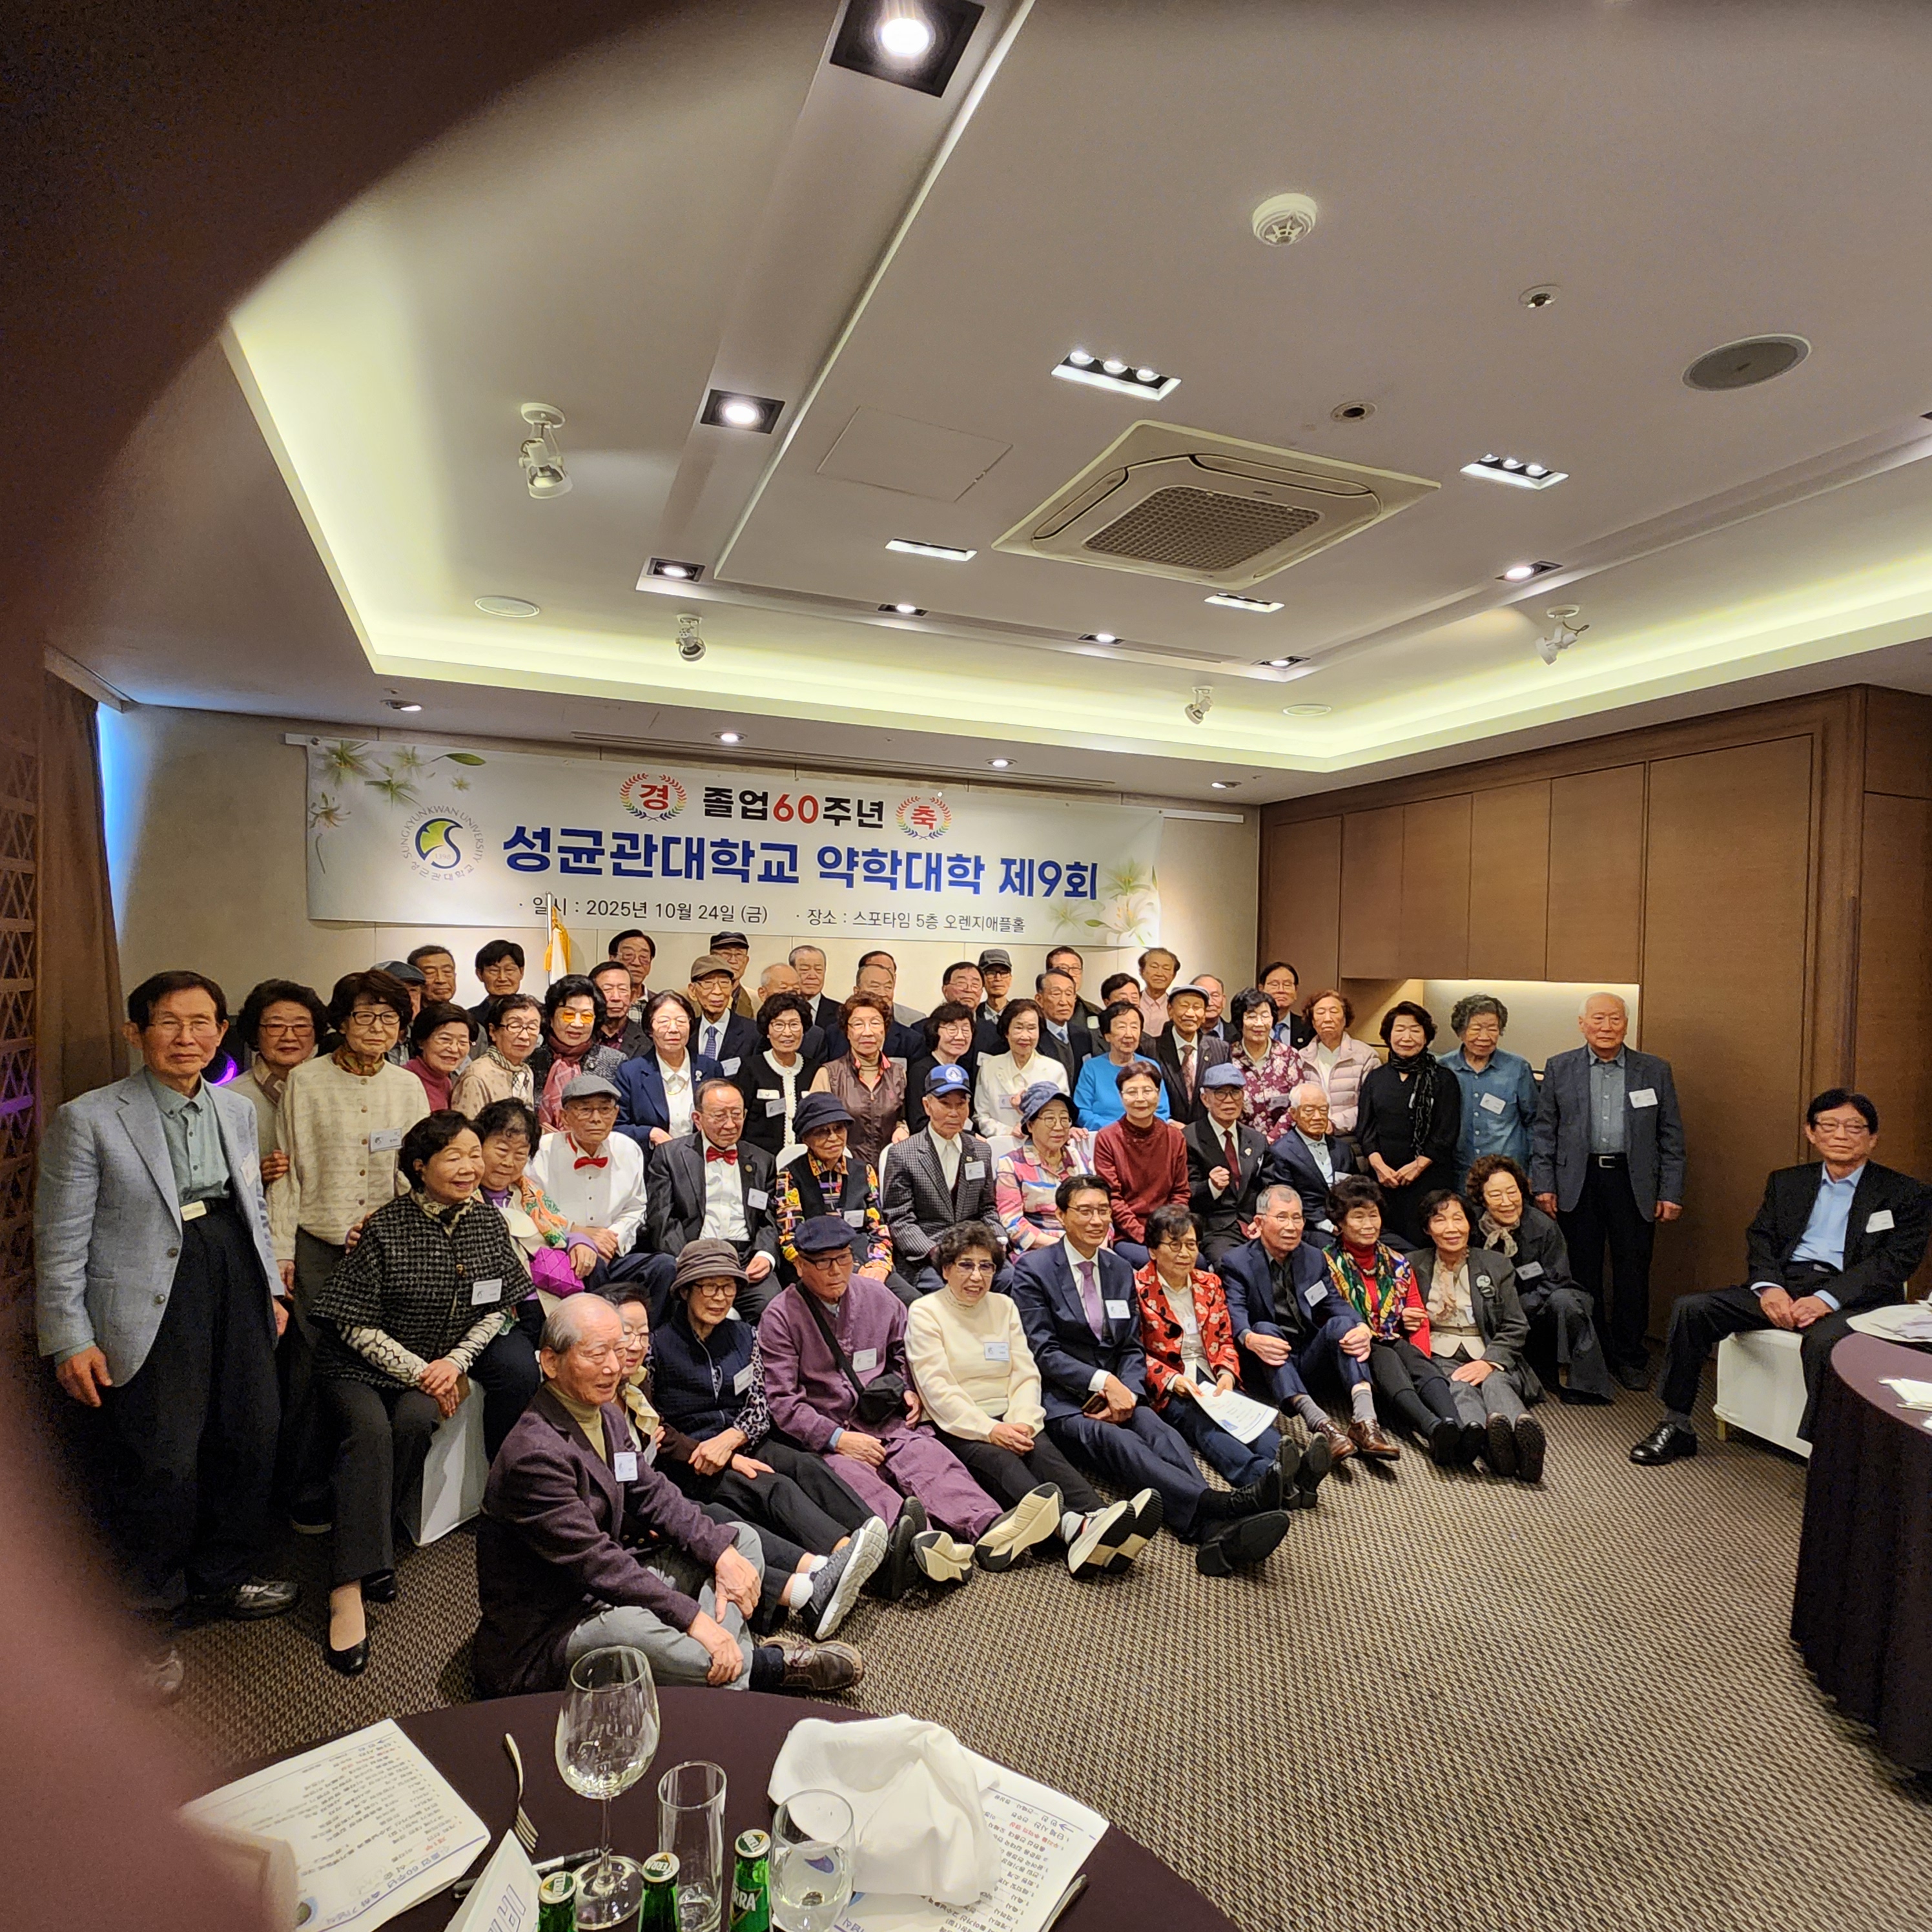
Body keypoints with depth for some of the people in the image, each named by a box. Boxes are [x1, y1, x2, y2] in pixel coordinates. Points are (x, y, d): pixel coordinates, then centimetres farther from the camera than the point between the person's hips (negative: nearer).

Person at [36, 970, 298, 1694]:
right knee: (158, 1464, 1)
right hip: (150, 1308, -6)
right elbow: (61, 1240, -7)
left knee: (251, 1437, 14)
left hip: (237, 1292, 6)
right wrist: (70, 1339, -9)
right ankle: (145, 1621, 25)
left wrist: (270, 1288, 16)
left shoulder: (237, 1111, 9)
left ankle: (223, 1578, 37)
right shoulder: (88, 1119, -8)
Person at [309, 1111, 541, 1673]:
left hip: (444, 1360, 3)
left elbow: (497, 1309, 5)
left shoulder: (487, 1222, -3)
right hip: (361, 1363, -3)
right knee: (370, 1430, -30)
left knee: (415, 1421, -28)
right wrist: (420, 1372, -14)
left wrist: (454, 1362, -10)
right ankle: (348, 1590, -31)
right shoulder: (386, 1229, -15)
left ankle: (369, 1535, -8)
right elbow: (356, 1325, -11)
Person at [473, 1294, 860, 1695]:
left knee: (742, 1538, 6)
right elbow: (594, 1561, -27)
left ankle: (716, 1659, -20)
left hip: (603, 1586, 9)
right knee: (625, 1625, -40)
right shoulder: (535, 1454, -25)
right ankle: (760, 1667, -17)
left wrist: (723, 1552, -8)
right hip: (543, 1639, -9)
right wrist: (694, 1618, -27)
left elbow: (651, 1494, 7)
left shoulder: (607, 1414, 5)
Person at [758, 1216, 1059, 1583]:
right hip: (822, 1440, -3)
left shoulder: (877, 1298, 13)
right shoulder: (780, 1318, 0)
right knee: (853, 1479, -37)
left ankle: (989, 1529, -54)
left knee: (926, 1457, -29)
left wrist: (911, 1391, 6)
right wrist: (838, 1439, -15)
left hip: (885, 1422, 4)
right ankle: (918, 1541, -63)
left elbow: (905, 1353, 27)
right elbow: (782, 1401, -5)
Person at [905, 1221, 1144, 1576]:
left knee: (1042, 1450, -28)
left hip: (1008, 1422, 4)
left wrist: (1021, 1422, -11)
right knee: (997, 1458, -34)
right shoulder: (925, 1312, 1)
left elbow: (1026, 1374, 8)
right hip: (956, 1430, -4)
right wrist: (989, 1430, -19)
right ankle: (1072, 1527, -59)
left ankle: (1098, 1518, -54)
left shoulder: (1004, 1306, 16)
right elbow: (938, 1389, -9)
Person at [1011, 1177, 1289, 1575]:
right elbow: (1042, 1351, -8)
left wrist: (1127, 1391, -8)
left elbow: (1132, 1348, 13)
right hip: (1061, 1401, -4)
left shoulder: (1121, 1271, 16)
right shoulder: (1033, 1269, -1)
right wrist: (1104, 1382, -18)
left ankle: (1219, 1534, -50)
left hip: (1116, 1394, 5)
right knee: (1113, 1440, -33)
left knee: (1159, 1432, -27)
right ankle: (1224, 1504, -53)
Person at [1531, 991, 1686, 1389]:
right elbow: (1543, 1130, 5)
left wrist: (1671, 1192, 1)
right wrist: (1543, 1184, -1)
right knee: (1583, 1274, 6)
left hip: (1633, 1182, 0)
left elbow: (1671, 1137, 6)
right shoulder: (1560, 1069, 5)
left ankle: (1630, 1358, 20)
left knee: (1633, 1274, 5)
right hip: (1577, 1184, 0)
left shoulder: (1655, 1071, 6)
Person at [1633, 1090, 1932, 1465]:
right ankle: (1676, 1428, -8)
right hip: (1783, 1286, 4)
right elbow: (1760, 1237, 11)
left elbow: (1895, 1263, -6)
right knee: (1691, 1309, -16)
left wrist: (1827, 1299, -20)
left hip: (1851, 1295, -4)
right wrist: (1768, 1286, -12)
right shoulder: (1785, 1181, 19)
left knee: (1825, 1340, -39)